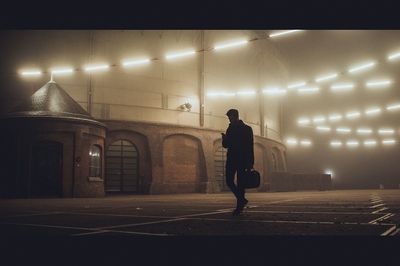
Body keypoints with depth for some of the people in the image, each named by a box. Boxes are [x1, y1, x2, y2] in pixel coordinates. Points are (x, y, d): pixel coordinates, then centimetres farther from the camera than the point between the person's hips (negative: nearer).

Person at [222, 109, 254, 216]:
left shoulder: (247, 129, -1)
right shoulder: (230, 128, 14)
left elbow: (250, 147, -4)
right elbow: (226, 145, 16)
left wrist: (250, 163, -11)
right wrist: (224, 139, -8)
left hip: (242, 160, -5)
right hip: (231, 159, 5)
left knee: (240, 183, -5)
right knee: (229, 181, -2)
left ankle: (239, 206, 0)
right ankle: (242, 200, 17)